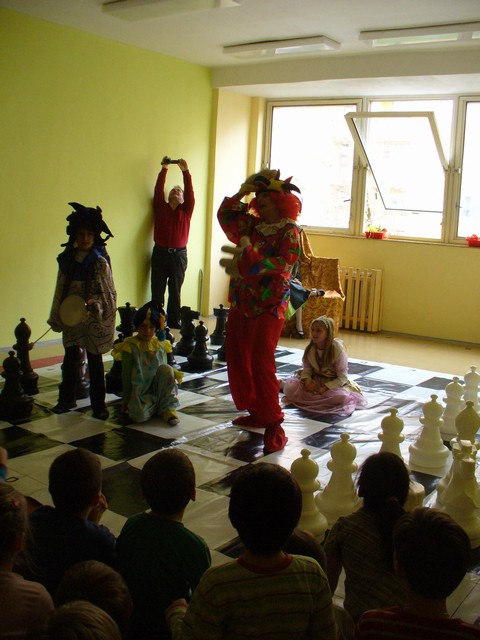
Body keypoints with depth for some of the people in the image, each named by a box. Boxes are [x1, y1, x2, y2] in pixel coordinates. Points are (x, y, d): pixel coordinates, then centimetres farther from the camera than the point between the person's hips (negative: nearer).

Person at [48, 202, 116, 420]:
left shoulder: (99, 262, -11)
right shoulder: (67, 259, 3)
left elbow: (108, 292, -11)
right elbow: (61, 289, 10)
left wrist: (95, 303, -29)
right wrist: (57, 317, 11)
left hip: (94, 319, -4)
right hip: (71, 318, 4)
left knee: (94, 360, 5)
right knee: (70, 358, 12)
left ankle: (98, 404, 15)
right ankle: (67, 399, 27)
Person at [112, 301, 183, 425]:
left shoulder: (160, 344, 3)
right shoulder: (129, 346, -8)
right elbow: (126, 374, -6)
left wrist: (174, 374, -8)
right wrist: (127, 399, -5)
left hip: (158, 387, 3)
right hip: (139, 390, -3)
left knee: (167, 369, -28)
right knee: (139, 416, -31)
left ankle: (167, 408, -13)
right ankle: (158, 405, 5)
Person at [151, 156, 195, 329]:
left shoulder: (186, 210, 11)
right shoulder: (160, 207, 12)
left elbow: (190, 193, -1)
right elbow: (158, 190, 1)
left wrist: (185, 171, -10)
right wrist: (164, 169, -5)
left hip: (179, 254, 0)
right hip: (160, 252, 0)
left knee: (175, 290, 5)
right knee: (157, 290, 0)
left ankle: (174, 320, 13)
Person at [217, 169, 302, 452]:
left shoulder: (289, 231, -6)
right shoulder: (253, 225, 13)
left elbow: (284, 262, -18)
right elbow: (225, 215, 14)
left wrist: (248, 258, -20)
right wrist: (242, 192, 5)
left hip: (268, 306, -7)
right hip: (241, 304, 8)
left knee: (261, 362, -15)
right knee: (237, 360, 10)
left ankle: (274, 426, -7)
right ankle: (255, 413, 26)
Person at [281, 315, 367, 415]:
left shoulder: (337, 349, -20)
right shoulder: (310, 348, -8)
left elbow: (342, 377, -17)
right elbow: (307, 368, 0)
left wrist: (324, 388, -27)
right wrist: (307, 380, -23)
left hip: (335, 382, -2)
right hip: (315, 380, 2)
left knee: (341, 397, -37)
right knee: (290, 388, -24)